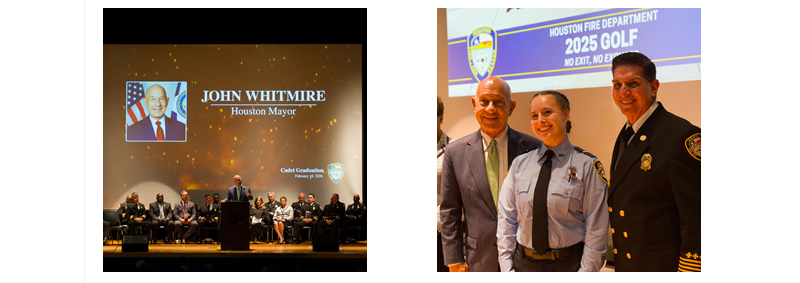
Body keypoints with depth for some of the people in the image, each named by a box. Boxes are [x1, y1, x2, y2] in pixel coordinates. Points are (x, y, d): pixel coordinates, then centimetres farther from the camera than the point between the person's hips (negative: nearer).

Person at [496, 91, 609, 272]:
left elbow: (596, 228, -7)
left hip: (569, 264, -3)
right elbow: (506, 220, 5)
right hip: (524, 264, 3)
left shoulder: (587, 165, -5)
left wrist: (584, 273, -13)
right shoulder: (519, 164, 5)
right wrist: (507, 270, -1)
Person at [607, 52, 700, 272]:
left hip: (663, 264, -8)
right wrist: (617, 262, 14)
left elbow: (695, 219, -18)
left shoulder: (683, 136, -15)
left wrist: (690, 269, -20)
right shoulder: (625, 136, 12)